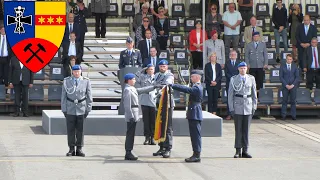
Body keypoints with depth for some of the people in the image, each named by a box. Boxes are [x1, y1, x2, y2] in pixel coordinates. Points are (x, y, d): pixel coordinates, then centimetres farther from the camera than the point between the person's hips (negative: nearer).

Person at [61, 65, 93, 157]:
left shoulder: (86, 81, 0)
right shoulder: (66, 81, 1)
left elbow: (89, 96, 3)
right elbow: (63, 96, 3)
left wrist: (88, 109, -1)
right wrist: (64, 109, -1)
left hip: (81, 109, 0)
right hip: (70, 109, 0)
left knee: (80, 130, 4)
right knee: (70, 130, 2)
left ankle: (79, 149, 11)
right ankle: (71, 149, 10)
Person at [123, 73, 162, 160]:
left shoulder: (132, 89, 15)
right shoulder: (127, 90, -13)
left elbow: (142, 90, 24)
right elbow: (127, 105, -18)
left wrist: (155, 86, 25)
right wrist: (131, 116, -21)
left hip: (134, 115, 10)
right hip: (131, 115, -10)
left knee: (130, 134, 11)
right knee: (130, 134, -7)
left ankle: (128, 153, 14)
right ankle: (128, 153, -5)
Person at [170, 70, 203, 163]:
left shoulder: (197, 88, -16)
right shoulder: (197, 87, 17)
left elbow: (186, 89, -26)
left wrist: (172, 85, -26)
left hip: (195, 115, -11)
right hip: (193, 114, 11)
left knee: (196, 135, -8)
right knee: (194, 135, 12)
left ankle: (197, 156, -6)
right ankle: (195, 155, 16)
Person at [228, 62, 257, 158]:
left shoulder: (251, 79, 7)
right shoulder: (234, 79, 2)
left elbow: (254, 93, 12)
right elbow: (230, 94, 3)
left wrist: (254, 106, 6)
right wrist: (231, 108, -3)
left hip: (248, 106, 2)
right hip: (238, 106, -2)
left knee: (246, 129, 4)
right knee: (238, 129, -1)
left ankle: (245, 151, 9)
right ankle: (238, 151, 4)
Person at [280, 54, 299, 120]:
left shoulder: (295, 66, 7)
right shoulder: (282, 66, 3)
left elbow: (297, 77, 5)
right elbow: (281, 77, 0)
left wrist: (293, 85, -7)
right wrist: (286, 85, -9)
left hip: (293, 86, 1)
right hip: (285, 86, -1)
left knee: (293, 101, 1)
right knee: (284, 101, -1)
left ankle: (293, 115, 4)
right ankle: (283, 115, 2)